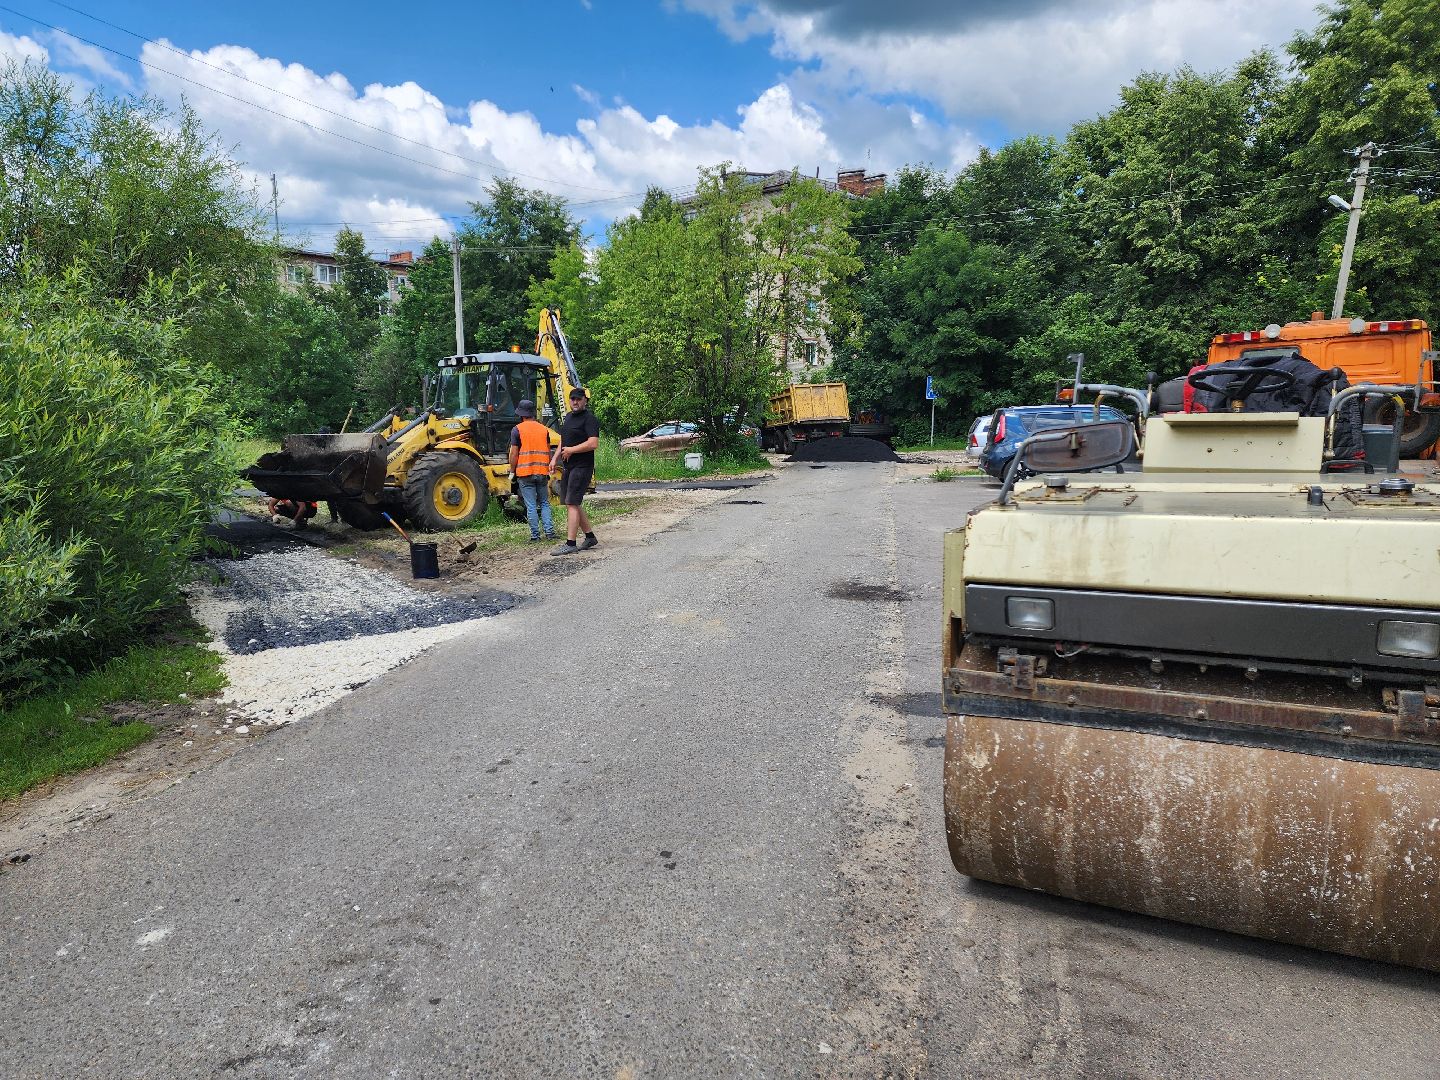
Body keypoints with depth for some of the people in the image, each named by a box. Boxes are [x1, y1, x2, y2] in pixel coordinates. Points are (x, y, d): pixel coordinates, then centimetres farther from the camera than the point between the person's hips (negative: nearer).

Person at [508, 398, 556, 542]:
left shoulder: (517, 429, -5)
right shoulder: (544, 429, 8)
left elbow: (514, 453, -8)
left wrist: (512, 471, 2)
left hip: (525, 473, -4)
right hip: (542, 472, 4)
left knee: (531, 506, 1)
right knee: (544, 503, 13)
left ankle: (535, 535, 2)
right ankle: (549, 531, 4)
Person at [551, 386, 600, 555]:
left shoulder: (589, 419, -11)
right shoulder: (569, 417, 18)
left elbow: (593, 443, -22)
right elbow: (563, 441, 27)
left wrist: (571, 450, -15)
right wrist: (555, 458, 14)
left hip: (582, 467, -9)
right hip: (569, 467, 9)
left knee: (571, 504, -11)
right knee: (574, 504, 13)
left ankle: (570, 544, -9)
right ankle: (590, 537, 24)